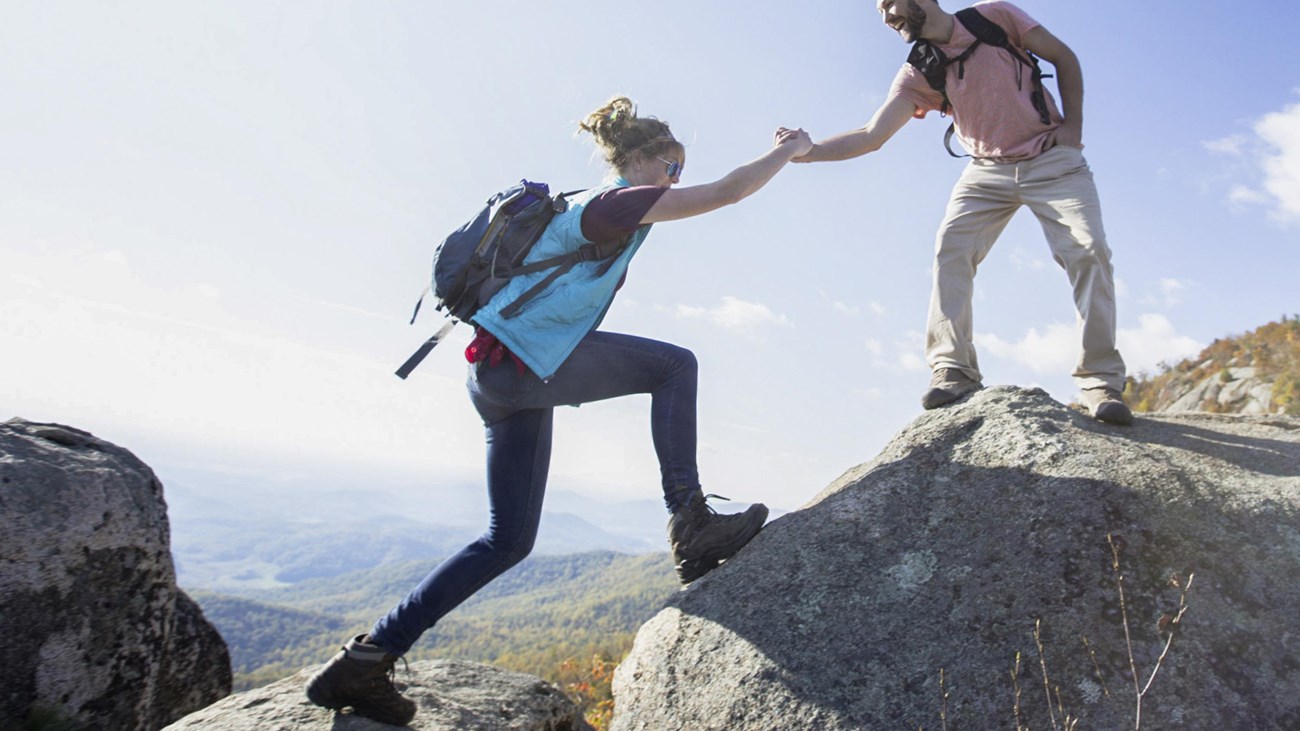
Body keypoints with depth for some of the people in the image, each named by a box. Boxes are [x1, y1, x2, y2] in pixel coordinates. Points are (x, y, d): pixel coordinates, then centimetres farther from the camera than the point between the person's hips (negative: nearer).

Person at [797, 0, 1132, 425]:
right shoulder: (917, 74, -3)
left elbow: (1063, 57, 2)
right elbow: (872, 136, -11)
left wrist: (1072, 124, -7)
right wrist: (808, 152, -23)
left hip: (1051, 159, -2)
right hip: (988, 171, 2)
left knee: (1089, 250, -16)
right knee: (950, 249, -20)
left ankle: (1102, 380, -11)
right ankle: (954, 371, -20)